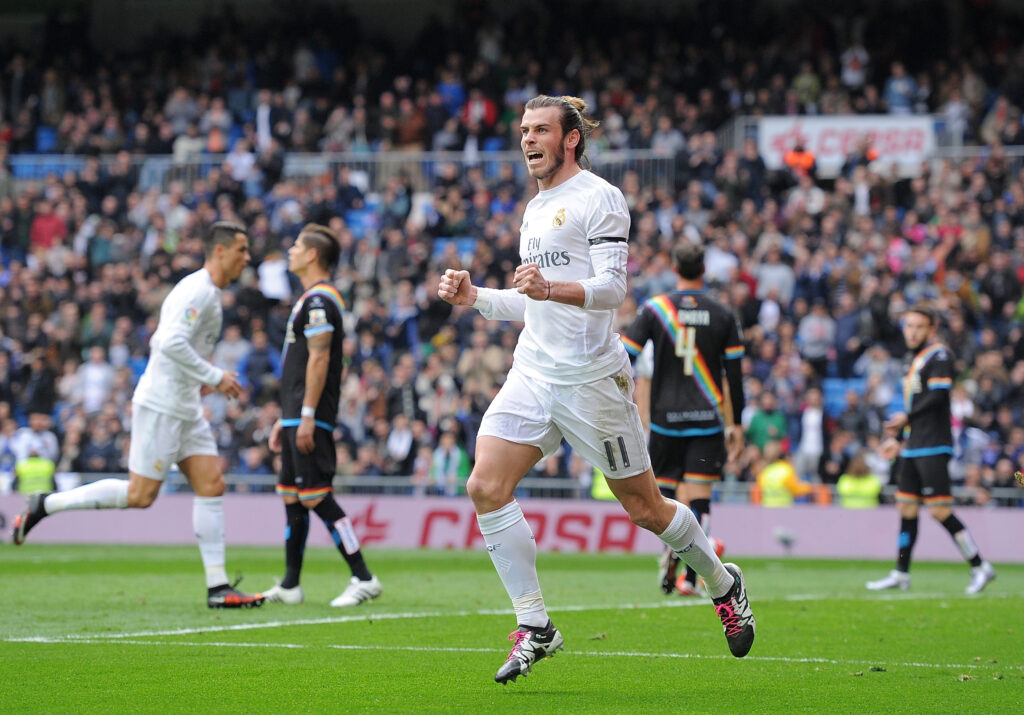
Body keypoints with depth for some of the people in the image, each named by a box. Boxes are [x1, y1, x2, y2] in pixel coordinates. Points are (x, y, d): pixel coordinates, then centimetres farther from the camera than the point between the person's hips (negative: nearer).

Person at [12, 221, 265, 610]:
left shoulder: (207, 294, 17)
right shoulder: (197, 291, -15)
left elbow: (160, 342, 24)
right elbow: (171, 343, -27)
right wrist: (214, 377, -21)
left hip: (184, 409, 10)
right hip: (161, 406, -10)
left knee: (211, 486, 1)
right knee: (139, 496, -7)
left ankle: (217, 587, -1)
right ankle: (46, 505, 4)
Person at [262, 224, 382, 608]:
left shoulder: (319, 299, -13)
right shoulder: (310, 298, 19)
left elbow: (319, 359, -20)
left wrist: (307, 416, -24)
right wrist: (284, 420, 25)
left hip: (310, 419, -10)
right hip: (297, 417, 10)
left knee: (316, 496, -13)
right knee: (290, 494, 11)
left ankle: (363, 577, -13)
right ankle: (289, 586, 15)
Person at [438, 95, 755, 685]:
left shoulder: (599, 198, -7)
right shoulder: (536, 209, 19)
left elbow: (612, 288, -18)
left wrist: (553, 288, -36)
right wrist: (474, 297, 14)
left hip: (590, 378, -7)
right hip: (533, 374, 7)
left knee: (644, 507, 1)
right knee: (486, 488, -11)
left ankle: (723, 583, 28)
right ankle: (535, 626, -4)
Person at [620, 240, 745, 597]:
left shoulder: (654, 309, 0)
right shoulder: (722, 315, 2)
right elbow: (734, 374, 4)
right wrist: (735, 424, 13)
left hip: (665, 417, 0)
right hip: (707, 419, 0)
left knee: (667, 489, 14)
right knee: (699, 497, 0)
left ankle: (671, 546, -12)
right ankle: (690, 578, -12)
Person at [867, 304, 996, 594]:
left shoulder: (938, 355, -7)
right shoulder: (914, 358, 20)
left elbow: (938, 395, -18)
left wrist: (906, 417, -12)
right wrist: (898, 437, 24)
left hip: (933, 447, -9)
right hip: (912, 448, 9)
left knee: (940, 511, -11)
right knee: (907, 508, 9)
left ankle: (980, 567, -5)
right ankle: (901, 574, 13)